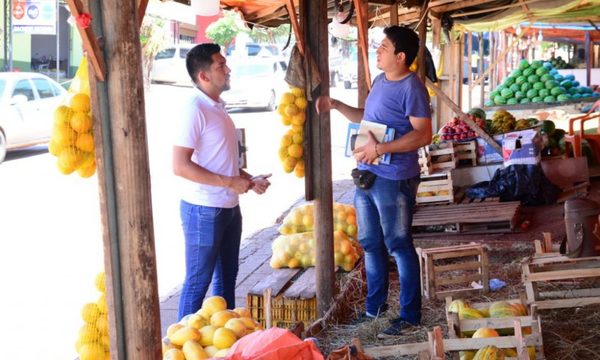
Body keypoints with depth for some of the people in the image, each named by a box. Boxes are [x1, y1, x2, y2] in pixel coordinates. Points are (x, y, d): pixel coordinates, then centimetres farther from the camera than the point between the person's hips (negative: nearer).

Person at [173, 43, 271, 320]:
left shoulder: (218, 107, 11)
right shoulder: (195, 110, -17)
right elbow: (180, 166, -23)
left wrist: (250, 180, 6)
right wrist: (229, 182, -21)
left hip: (229, 207, 9)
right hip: (204, 210, -9)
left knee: (226, 277, 17)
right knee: (198, 282, 1)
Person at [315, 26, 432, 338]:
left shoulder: (411, 88, -16)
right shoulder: (380, 81, 12)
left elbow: (424, 135, -23)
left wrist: (380, 149, -27)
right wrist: (336, 105, 12)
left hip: (394, 179, -9)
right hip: (367, 174, 9)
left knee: (399, 245, 0)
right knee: (370, 243, 17)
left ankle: (410, 315, 12)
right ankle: (375, 306, 31)